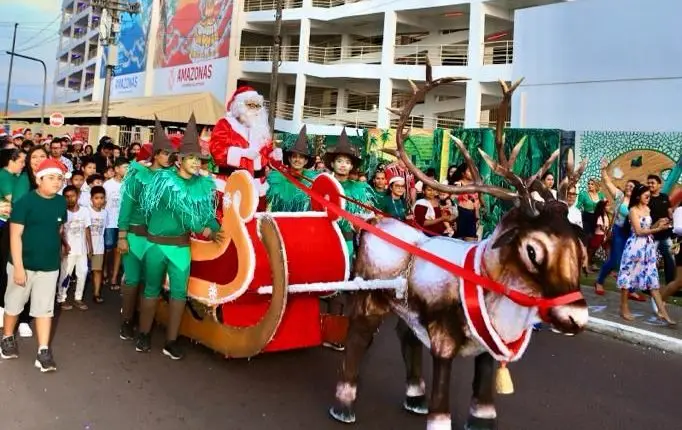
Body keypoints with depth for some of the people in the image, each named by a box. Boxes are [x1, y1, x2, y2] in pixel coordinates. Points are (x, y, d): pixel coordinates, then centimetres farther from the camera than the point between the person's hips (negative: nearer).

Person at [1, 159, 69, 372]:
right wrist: (18, 267, -19)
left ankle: (43, 352, 8)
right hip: (24, 264, -3)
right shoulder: (25, 201, -14)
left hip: (50, 266, 3)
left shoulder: (61, 202, 1)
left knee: (45, 308, 5)